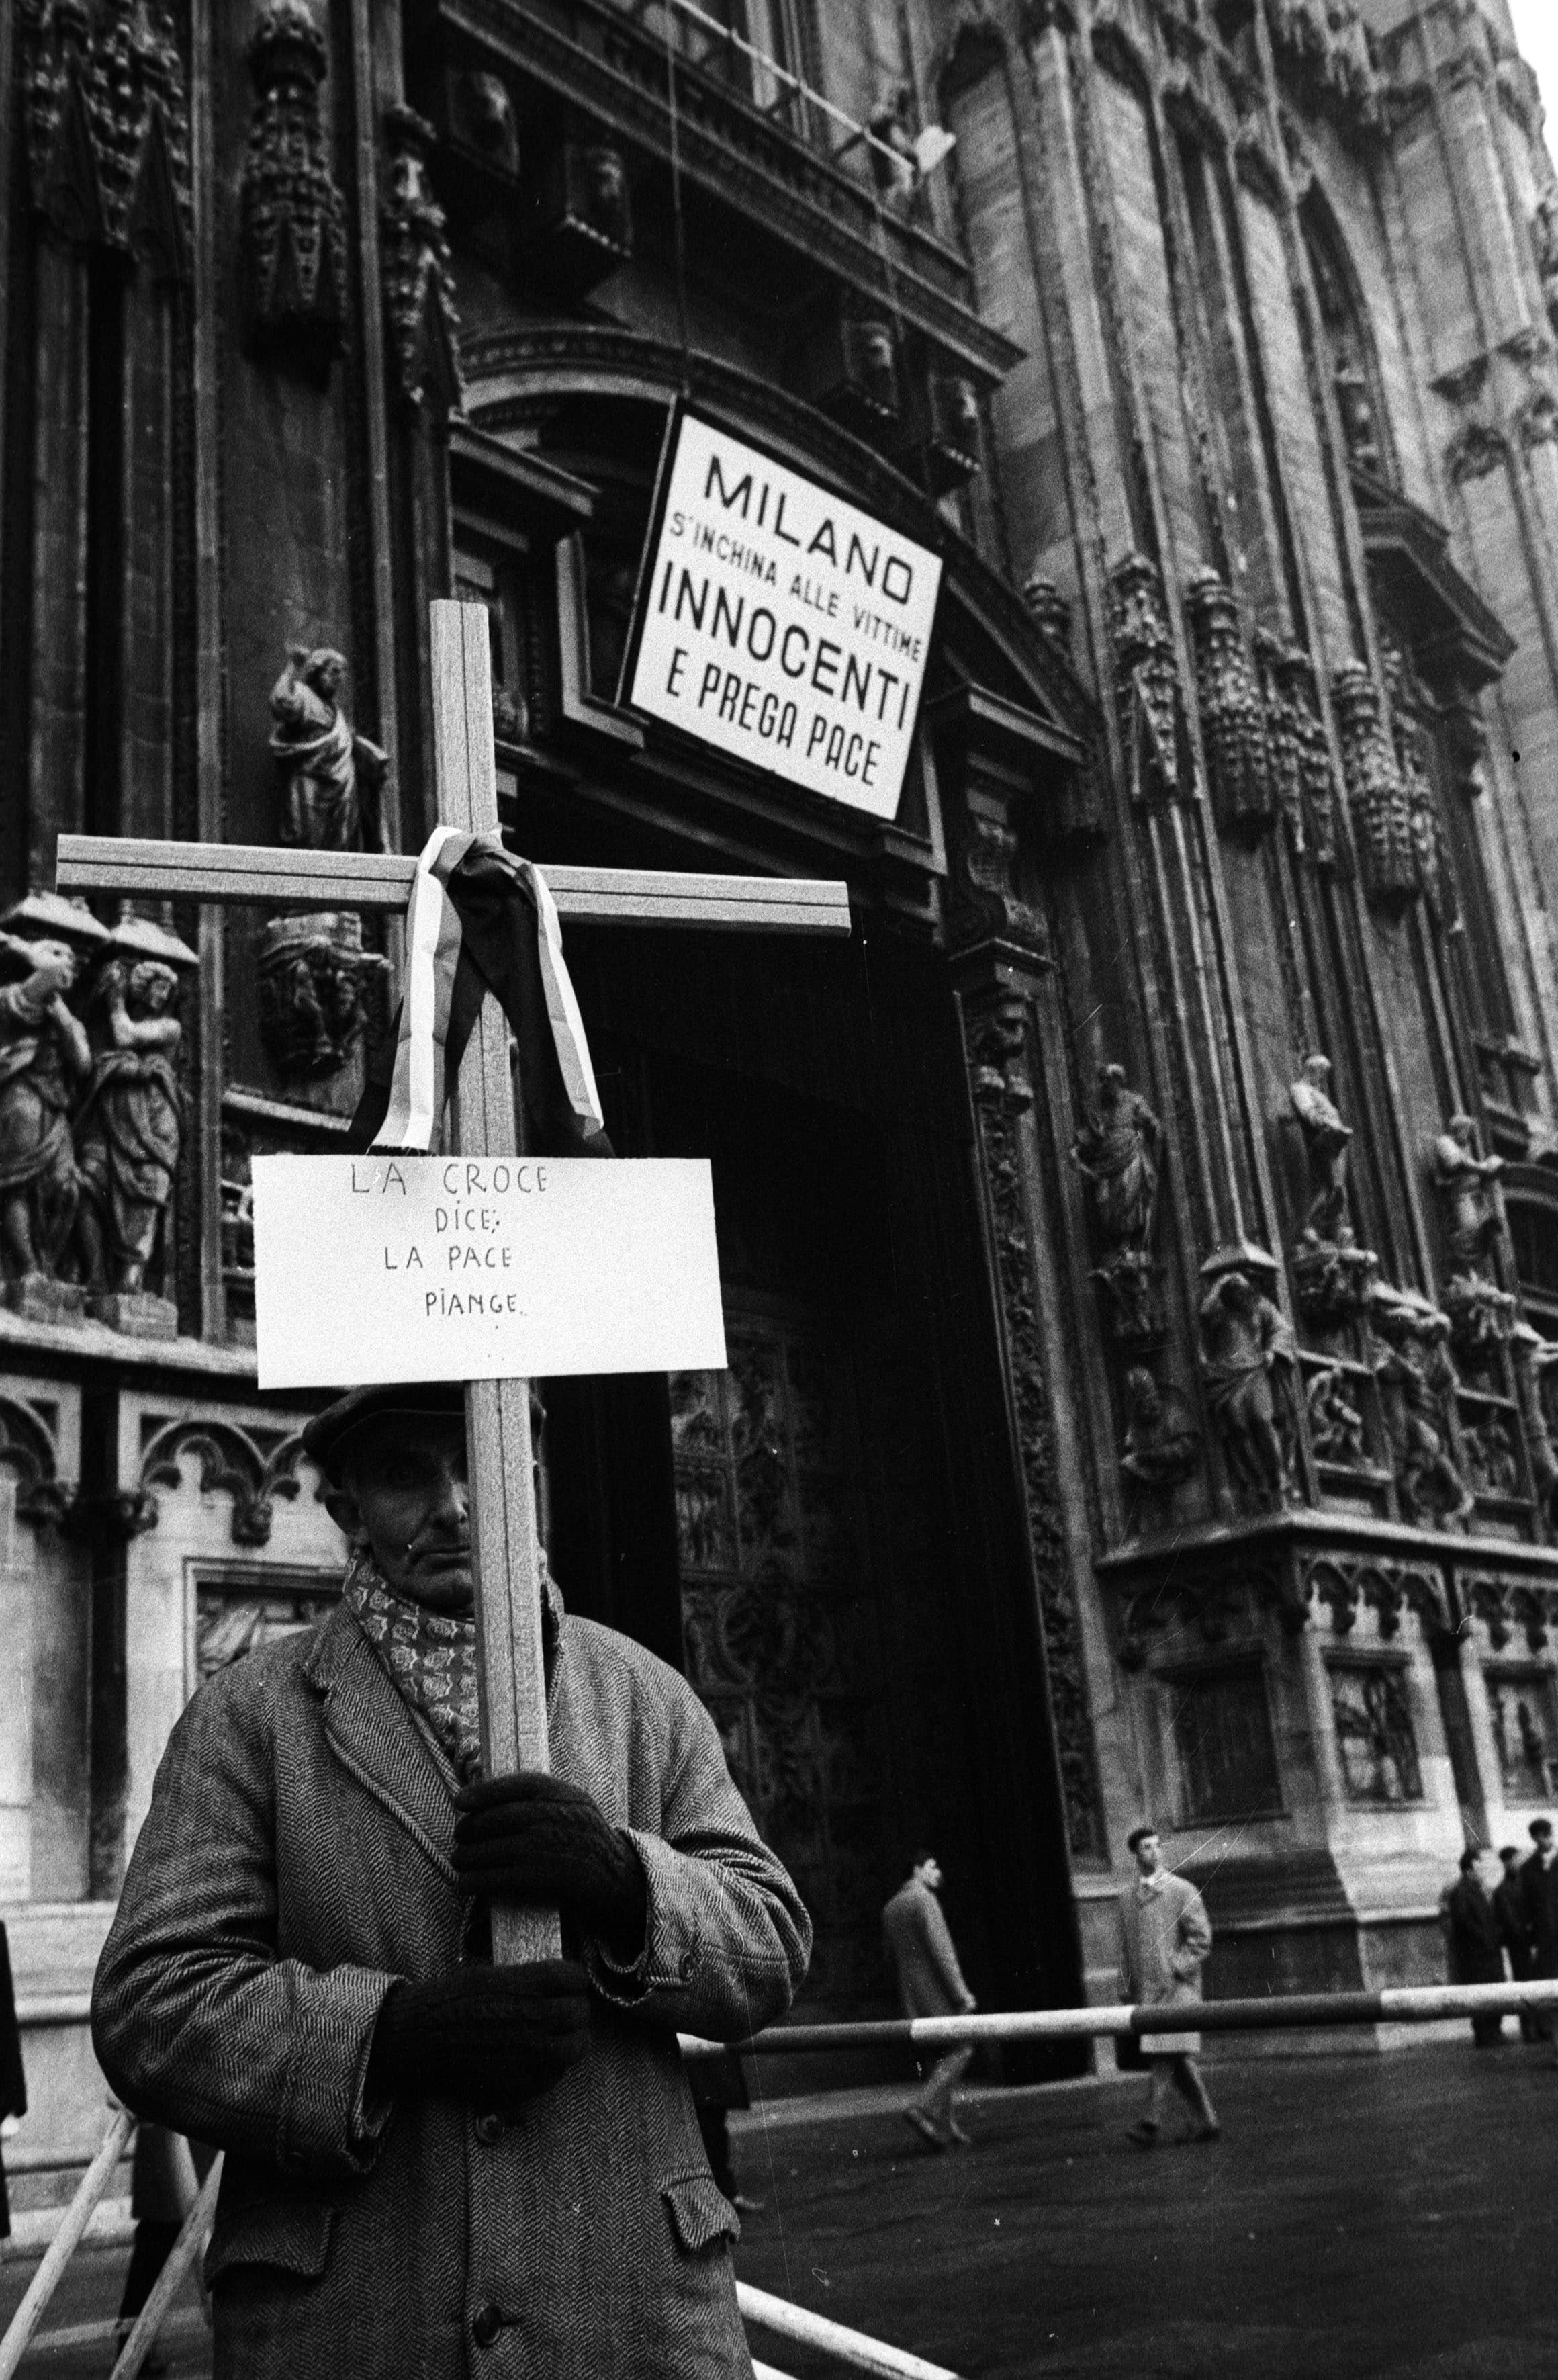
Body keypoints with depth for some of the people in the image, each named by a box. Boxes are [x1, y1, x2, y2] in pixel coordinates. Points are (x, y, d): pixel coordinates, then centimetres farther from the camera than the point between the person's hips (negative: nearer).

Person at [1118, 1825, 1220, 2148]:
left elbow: (1201, 1938, -4)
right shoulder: (1127, 1897, 13)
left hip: (1177, 1986, -5)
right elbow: (1125, 1947, 17)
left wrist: (1176, 1969, -13)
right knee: (1180, 2059, 7)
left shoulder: (1182, 1891, -1)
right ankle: (1208, 2122, 13)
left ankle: (1152, 2121, -16)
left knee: (1165, 2052, -14)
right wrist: (1127, 1990, 12)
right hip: (1146, 1989, 5)